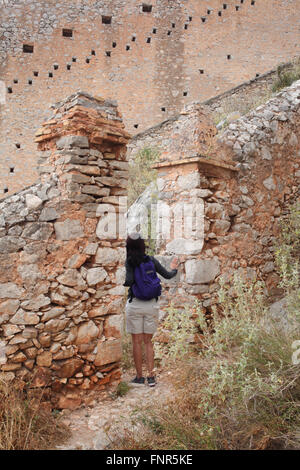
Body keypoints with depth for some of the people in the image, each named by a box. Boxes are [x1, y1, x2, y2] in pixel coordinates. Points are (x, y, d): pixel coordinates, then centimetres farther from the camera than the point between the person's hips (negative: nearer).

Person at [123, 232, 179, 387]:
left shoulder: (130, 262, -9)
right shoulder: (151, 260, 0)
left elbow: (129, 281, -20)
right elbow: (167, 275, 4)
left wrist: (125, 283, 2)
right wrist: (174, 269, 24)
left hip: (135, 305, -3)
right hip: (151, 305, 3)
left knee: (137, 342, 8)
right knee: (148, 341, 12)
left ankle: (139, 377, 13)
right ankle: (151, 377, 9)